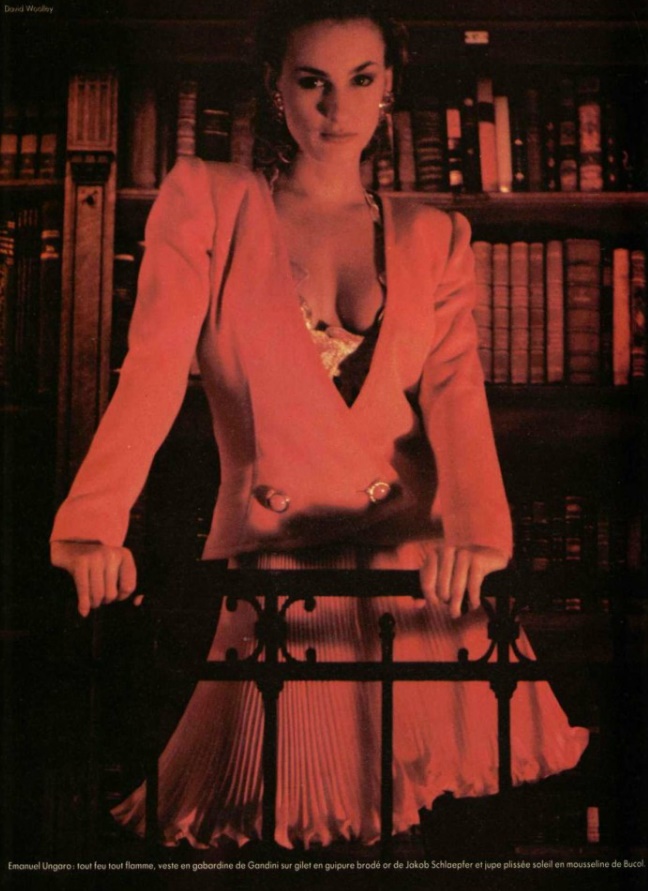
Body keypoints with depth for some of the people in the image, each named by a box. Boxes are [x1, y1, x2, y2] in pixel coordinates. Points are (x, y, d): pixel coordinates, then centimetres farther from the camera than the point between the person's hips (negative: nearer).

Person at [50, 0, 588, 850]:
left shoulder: (434, 238, 12)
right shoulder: (206, 200, 5)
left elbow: (455, 390, -3)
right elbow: (153, 367, -7)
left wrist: (475, 528, -22)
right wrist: (94, 524, -22)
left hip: (412, 556, 2)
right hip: (274, 559, -1)